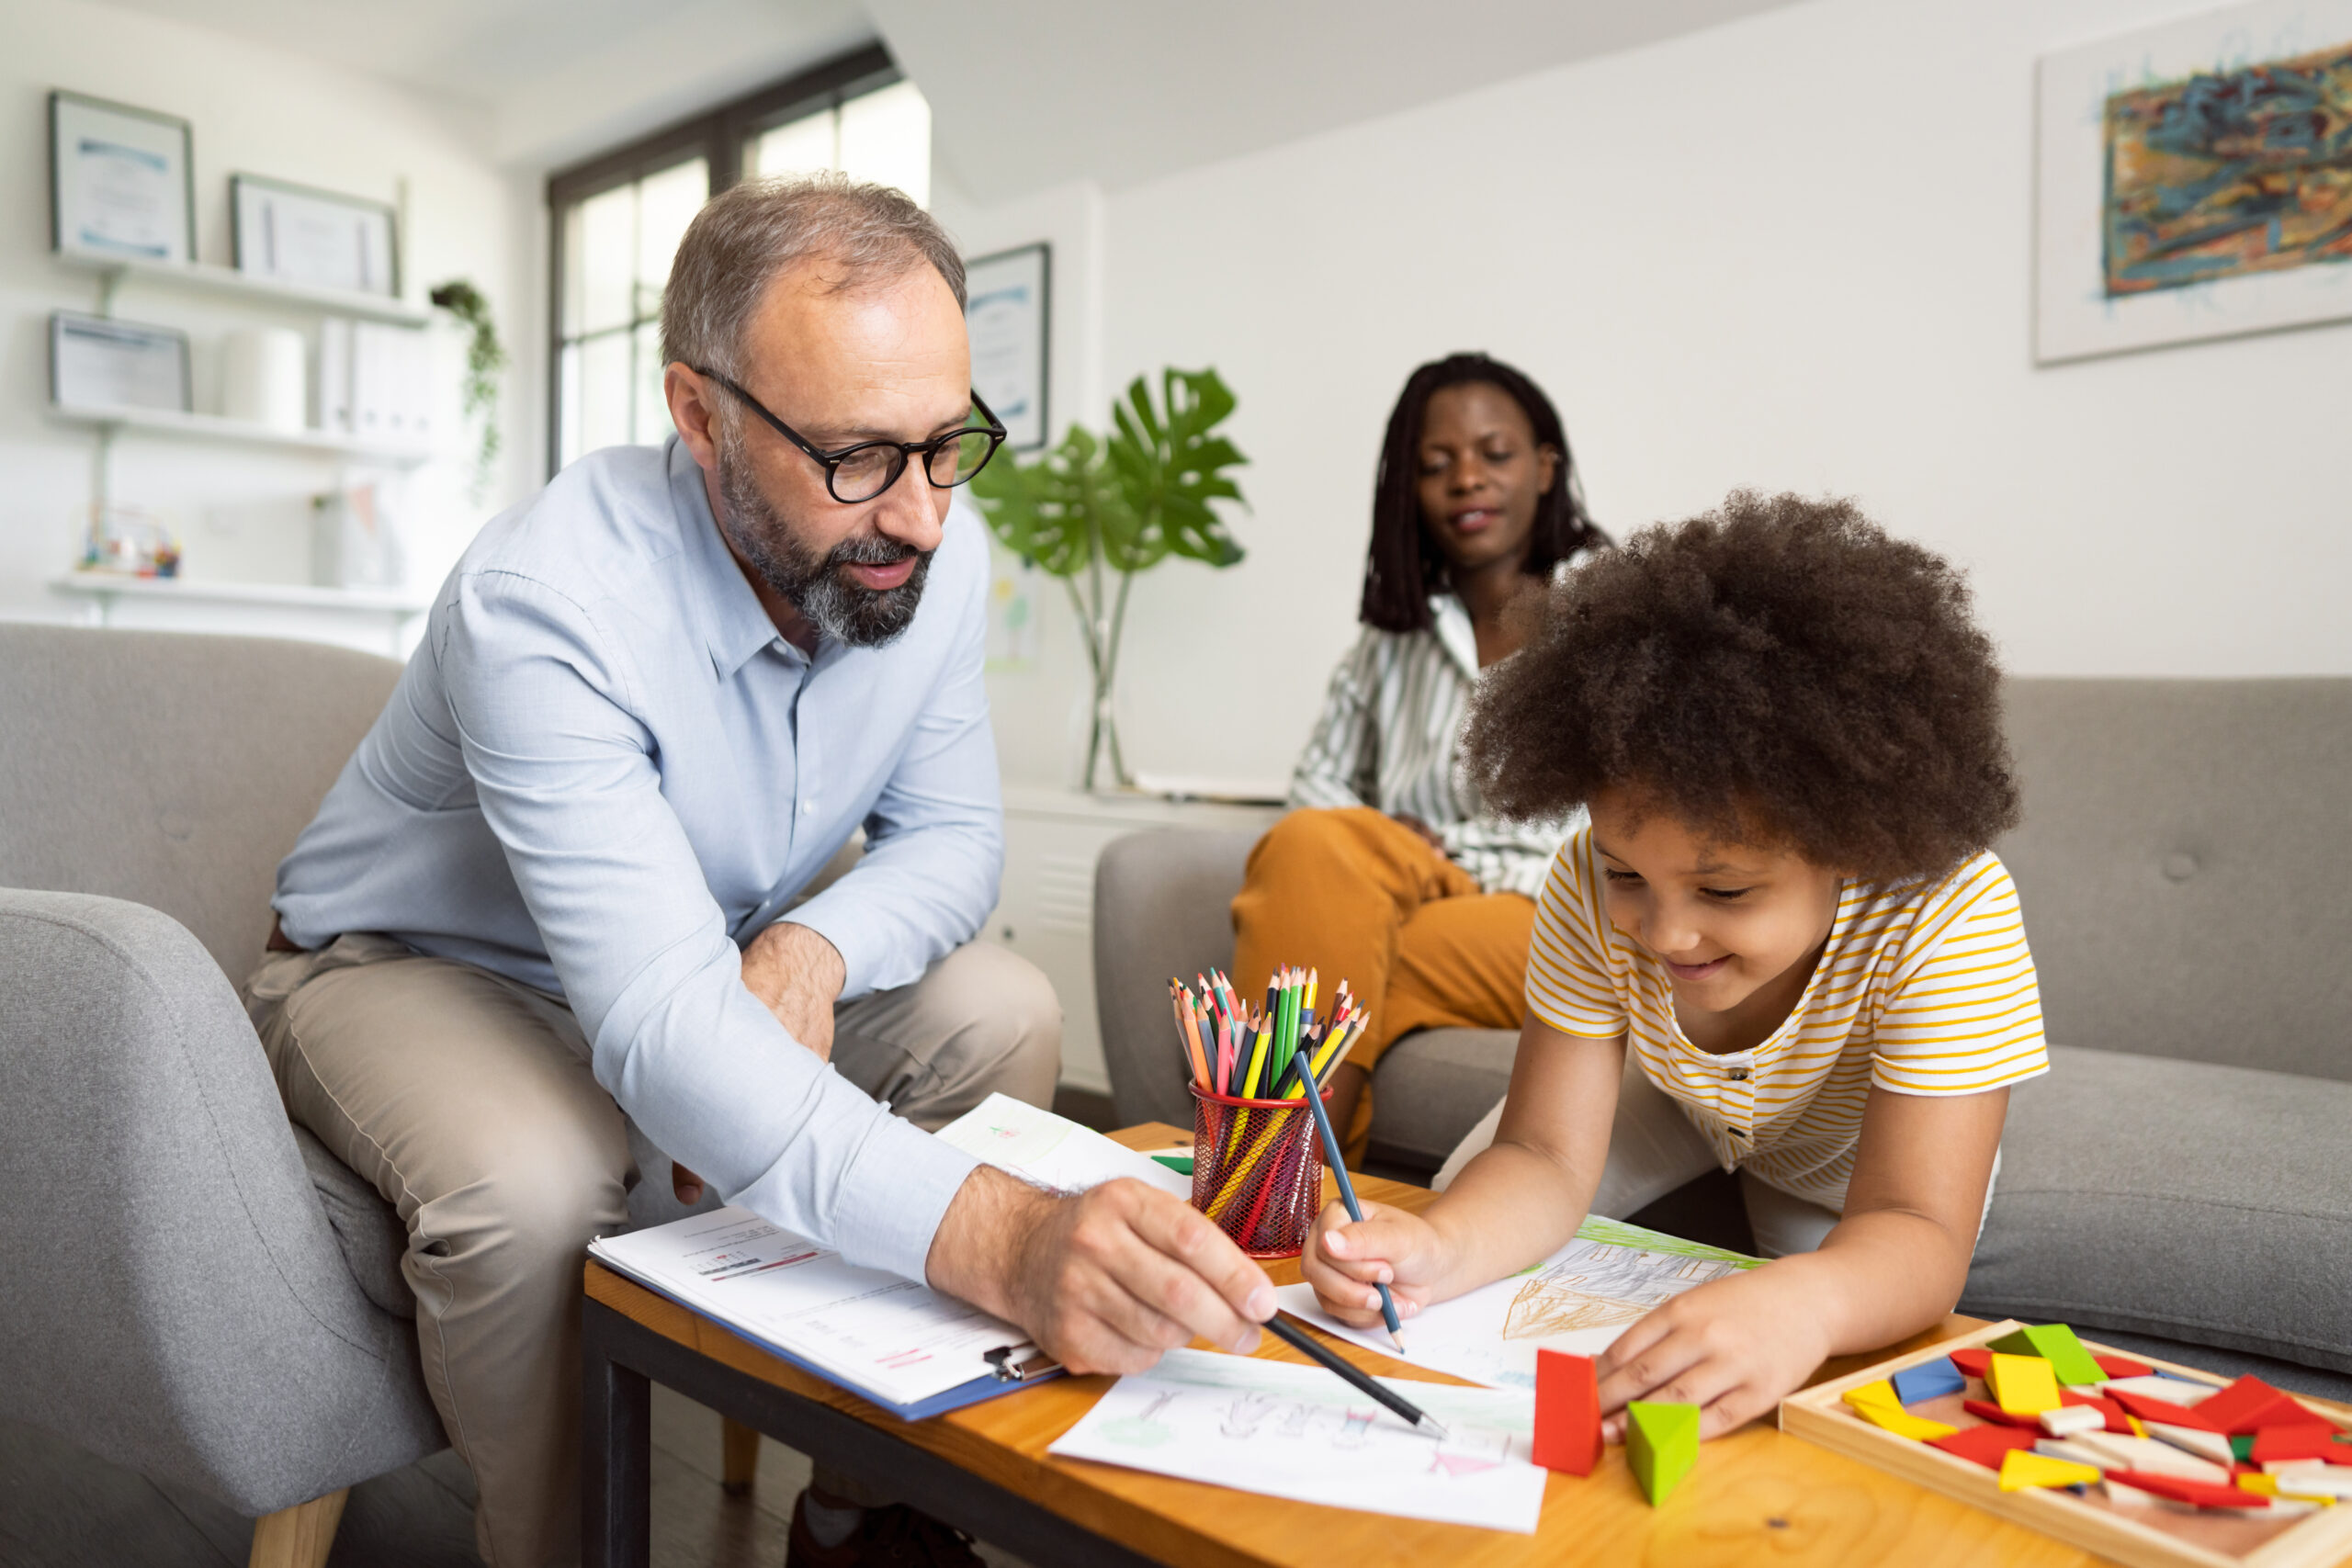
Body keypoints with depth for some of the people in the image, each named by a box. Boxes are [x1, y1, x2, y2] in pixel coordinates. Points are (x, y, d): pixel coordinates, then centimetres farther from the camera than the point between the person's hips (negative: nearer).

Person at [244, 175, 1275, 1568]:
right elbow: (659, 1026, -44)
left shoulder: (935, 560, -16)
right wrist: (999, 1237, -58)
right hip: (415, 966, -5)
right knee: (539, 1186, -35)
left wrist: (814, 945, -29)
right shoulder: (546, 606, -35)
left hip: (719, 951, 5)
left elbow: (952, 837, -6)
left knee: (1002, 1015, -14)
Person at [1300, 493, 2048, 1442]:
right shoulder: (1593, 885, -35)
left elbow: (1914, 1229, -47)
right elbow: (1545, 1155, -33)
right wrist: (1441, 1247, -56)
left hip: (1854, 1142, -1)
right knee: (1461, 1206, -9)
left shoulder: (1949, 912, -42)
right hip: (1672, 1096, 2)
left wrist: (1798, 1306, -71)